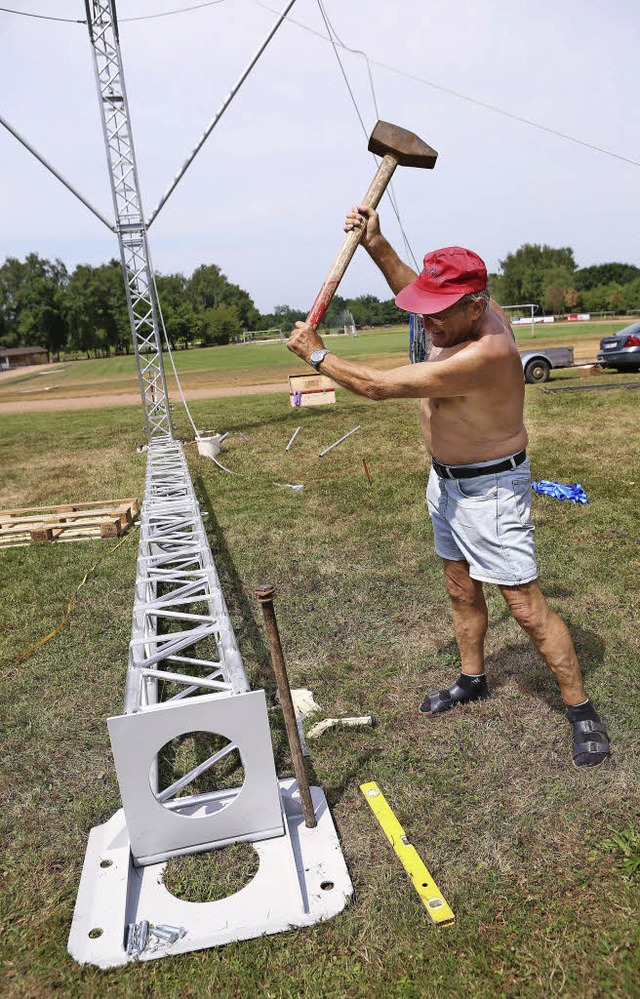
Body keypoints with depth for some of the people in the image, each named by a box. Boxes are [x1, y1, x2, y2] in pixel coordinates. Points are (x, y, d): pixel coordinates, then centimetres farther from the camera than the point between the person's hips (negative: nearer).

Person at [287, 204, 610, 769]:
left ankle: (582, 711, 15)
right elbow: (417, 293, 18)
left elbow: (378, 386, -28)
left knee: (527, 606, -3)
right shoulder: (469, 311, -6)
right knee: (462, 590, 20)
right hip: (447, 481, 9)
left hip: (489, 489, -9)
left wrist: (317, 354, -13)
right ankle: (473, 680, 40)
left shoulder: (481, 355, -34)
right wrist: (377, 246, 6)